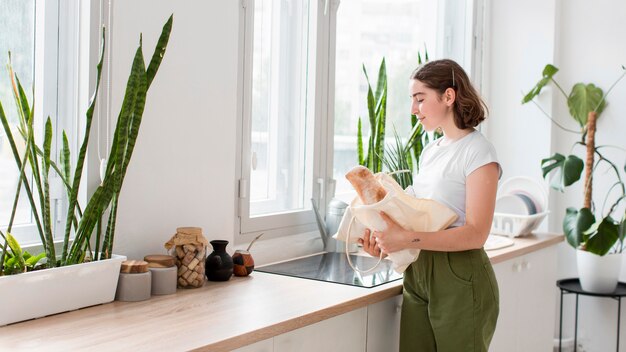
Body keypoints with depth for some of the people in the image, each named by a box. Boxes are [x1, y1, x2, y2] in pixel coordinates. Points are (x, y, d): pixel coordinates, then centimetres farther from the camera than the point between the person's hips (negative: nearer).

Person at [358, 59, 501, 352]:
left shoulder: (477, 152, -9)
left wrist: (407, 239, -25)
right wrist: (386, 241, -4)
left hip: (459, 280, -6)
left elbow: (475, 234, -17)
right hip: (417, 273, 7)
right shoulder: (430, 151, 14)